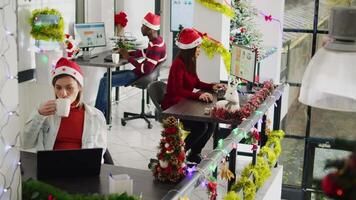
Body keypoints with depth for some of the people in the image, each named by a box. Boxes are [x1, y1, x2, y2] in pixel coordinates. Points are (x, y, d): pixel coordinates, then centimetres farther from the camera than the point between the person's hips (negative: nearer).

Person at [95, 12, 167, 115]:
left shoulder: (156, 47, -27)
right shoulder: (156, 40, 3)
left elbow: (146, 70, -29)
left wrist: (128, 58, -17)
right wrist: (127, 53, 6)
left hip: (140, 76, -11)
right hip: (138, 72, 11)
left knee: (105, 81, -12)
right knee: (107, 75, 17)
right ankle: (103, 110, 17)